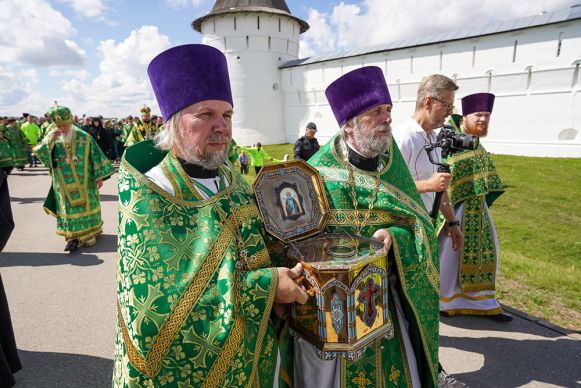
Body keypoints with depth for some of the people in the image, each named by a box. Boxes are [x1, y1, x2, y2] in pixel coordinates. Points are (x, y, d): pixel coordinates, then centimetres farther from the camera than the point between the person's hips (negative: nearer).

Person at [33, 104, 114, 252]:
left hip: (84, 183, -2)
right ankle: (73, 236, 14)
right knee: (69, 208, 6)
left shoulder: (84, 137, -8)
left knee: (86, 206, 9)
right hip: (64, 184, 2)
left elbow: (96, 157, -5)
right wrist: (49, 140, -23)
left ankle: (89, 233, 23)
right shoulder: (52, 139, 0)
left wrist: (99, 176, -7)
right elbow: (39, 154, -8)